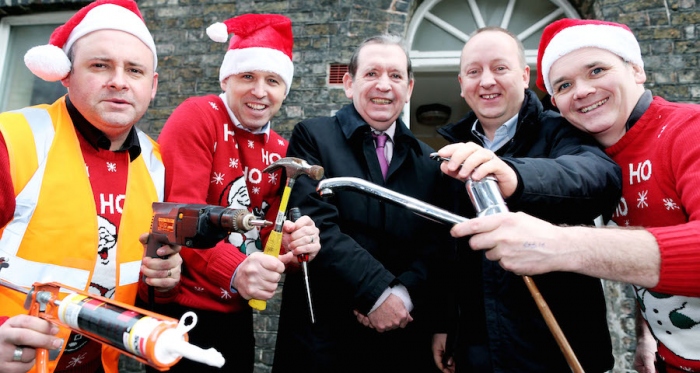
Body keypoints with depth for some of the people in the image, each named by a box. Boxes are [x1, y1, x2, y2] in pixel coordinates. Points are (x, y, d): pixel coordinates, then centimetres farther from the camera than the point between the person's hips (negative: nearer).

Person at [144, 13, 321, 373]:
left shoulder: (280, 150, 5)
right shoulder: (196, 117, -12)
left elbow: (267, 232, 6)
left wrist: (290, 246, -17)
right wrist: (234, 271, -36)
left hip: (237, 313, 7)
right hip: (179, 306, -6)